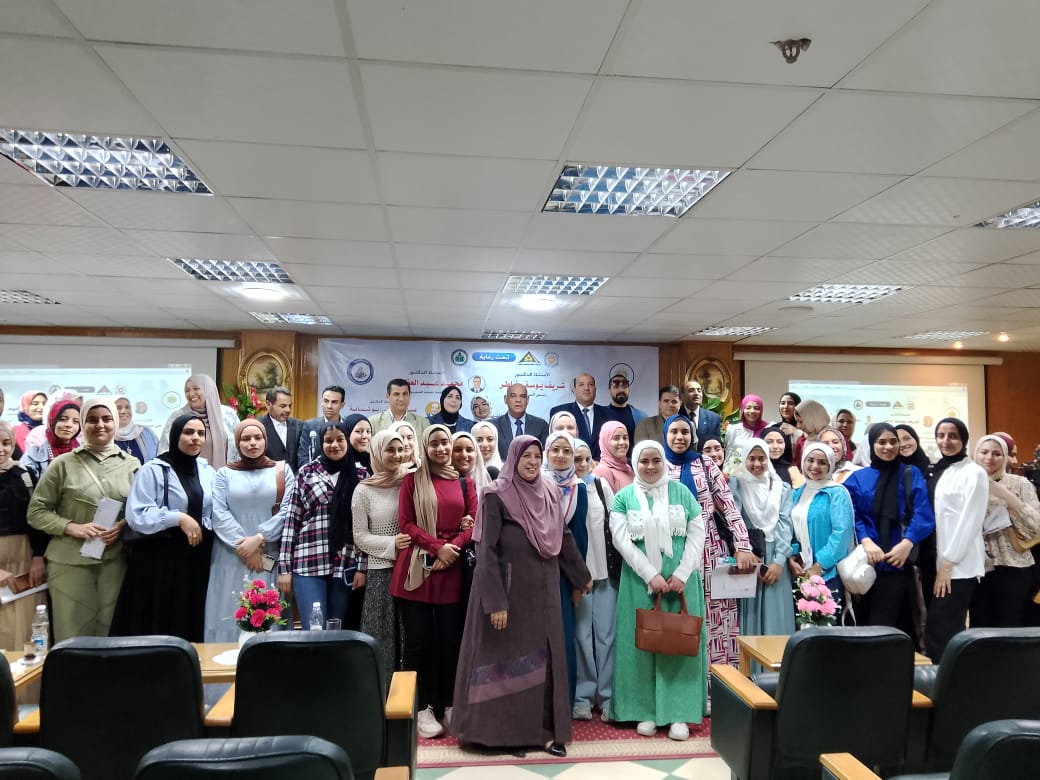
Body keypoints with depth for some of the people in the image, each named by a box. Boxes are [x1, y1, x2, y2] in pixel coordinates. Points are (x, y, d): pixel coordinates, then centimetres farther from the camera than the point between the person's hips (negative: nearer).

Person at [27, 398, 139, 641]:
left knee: (111, 632, 9)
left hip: (115, 561, 2)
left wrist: (123, 525, -9)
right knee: (73, 634, 5)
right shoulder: (64, 464, 0)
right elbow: (36, 512, 2)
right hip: (70, 562, -1)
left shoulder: (131, 464, 6)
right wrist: (72, 527, -12)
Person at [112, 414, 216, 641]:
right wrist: (178, 518, -17)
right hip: (159, 557, -4)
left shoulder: (208, 472, 10)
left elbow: (217, 514, 12)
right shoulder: (153, 470, -6)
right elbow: (137, 515, -14)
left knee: (191, 625, 10)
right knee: (157, 623, 2)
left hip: (197, 557, 4)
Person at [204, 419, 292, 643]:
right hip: (232, 558, 1)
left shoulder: (282, 470, 6)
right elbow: (219, 513, -2)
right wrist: (243, 545, -11)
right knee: (231, 614, 1)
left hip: (270, 556, -1)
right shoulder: (224, 474, 9)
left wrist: (259, 538, -11)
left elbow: (288, 510, -3)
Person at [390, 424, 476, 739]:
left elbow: (473, 522, 6)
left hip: (452, 570, 2)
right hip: (417, 568, -1)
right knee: (418, 640, 2)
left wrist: (454, 548, -11)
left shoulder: (464, 482, 10)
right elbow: (405, 523, -2)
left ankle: (449, 704, 18)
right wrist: (438, 546, -12)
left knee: (450, 639, 6)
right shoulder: (412, 480, 5)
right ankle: (423, 707, 12)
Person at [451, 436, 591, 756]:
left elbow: (564, 537, 16)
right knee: (506, 657, 5)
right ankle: (499, 730, 19)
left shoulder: (549, 492, 6)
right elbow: (486, 550, -15)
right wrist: (495, 601, -20)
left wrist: (581, 577, 23)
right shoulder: (496, 495, -11)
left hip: (542, 590, 5)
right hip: (508, 588, -5)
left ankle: (545, 729, 19)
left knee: (544, 658, 9)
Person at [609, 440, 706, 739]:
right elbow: (622, 540, -7)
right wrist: (651, 576, -13)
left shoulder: (681, 492, 4)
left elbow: (697, 534, 0)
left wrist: (681, 574, -10)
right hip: (639, 581, 0)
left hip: (680, 579, 1)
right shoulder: (624, 497, 1)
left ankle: (679, 713, 11)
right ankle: (645, 711, 14)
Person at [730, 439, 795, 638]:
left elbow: (785, 524, 2)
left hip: (775, 559, 2)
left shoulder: (782, 488, 11)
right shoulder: (736, 484, 4)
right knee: (749, 614, -2)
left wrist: (779, 561, -10)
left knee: (775, 617, 1)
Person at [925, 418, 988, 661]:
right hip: (935, 561, 7)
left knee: (942, 631, -7)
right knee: (938, 630, 10)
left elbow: (970, 521, -13)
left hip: (959, 565, -7)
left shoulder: (974, 473, -7)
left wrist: (948, 562, -14)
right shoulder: (935, 471, 14)